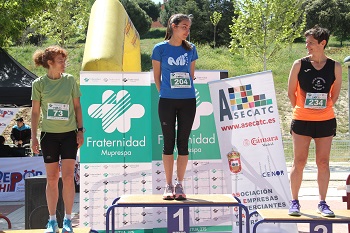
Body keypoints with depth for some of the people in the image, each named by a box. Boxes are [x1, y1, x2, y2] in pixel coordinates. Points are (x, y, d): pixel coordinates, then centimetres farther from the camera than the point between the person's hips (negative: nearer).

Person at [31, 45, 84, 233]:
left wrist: (80, 130, 3)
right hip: (49, 135, 0)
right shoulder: (39, 84, -1)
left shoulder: (70, 80, 2)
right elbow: (35, 112, 4)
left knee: (68, 177, -5)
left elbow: (77, 106, 8)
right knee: (52, 178, 4)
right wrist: (33, 137, 1)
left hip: (69, 134, 0)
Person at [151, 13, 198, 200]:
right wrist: (164, 93, 4)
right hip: (167, 102, -2)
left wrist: (186, 91, 9)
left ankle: (180, 185, 14)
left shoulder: (190, 49, 6)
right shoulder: (160, 48, -2)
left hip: (188, 101, 2)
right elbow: (156, 76, 4)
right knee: (169, 143, 3)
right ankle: (169, 186, 12)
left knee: (183, 142, 5)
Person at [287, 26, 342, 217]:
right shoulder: (299, 64, -2)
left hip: (325, 121, 1)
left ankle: (322, 203, 15)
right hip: (302, 121, -1)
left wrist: (325, 108, 3)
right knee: (299, 162, 1)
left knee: (323, 163, 6)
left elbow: (335, 94, 10)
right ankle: (294, 202, 11)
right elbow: (291, 92, 4)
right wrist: (300, 109, 3)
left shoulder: (335, 67, 1)